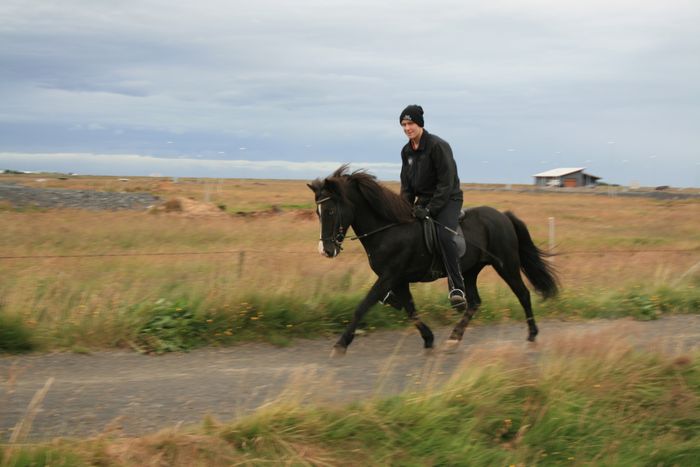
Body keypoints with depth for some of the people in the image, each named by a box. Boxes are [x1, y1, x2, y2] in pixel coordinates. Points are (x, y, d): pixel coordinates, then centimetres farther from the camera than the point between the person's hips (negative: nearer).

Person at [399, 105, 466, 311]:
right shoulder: (407, 151, 6)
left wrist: (430, 210, -23)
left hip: (447, 199, -7)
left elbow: (446, 183, -19)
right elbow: (406, 185, 12)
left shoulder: (438, 145, -16)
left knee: (444, 235, -30)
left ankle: (457, 288, -30)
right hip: (423, 200, 8)